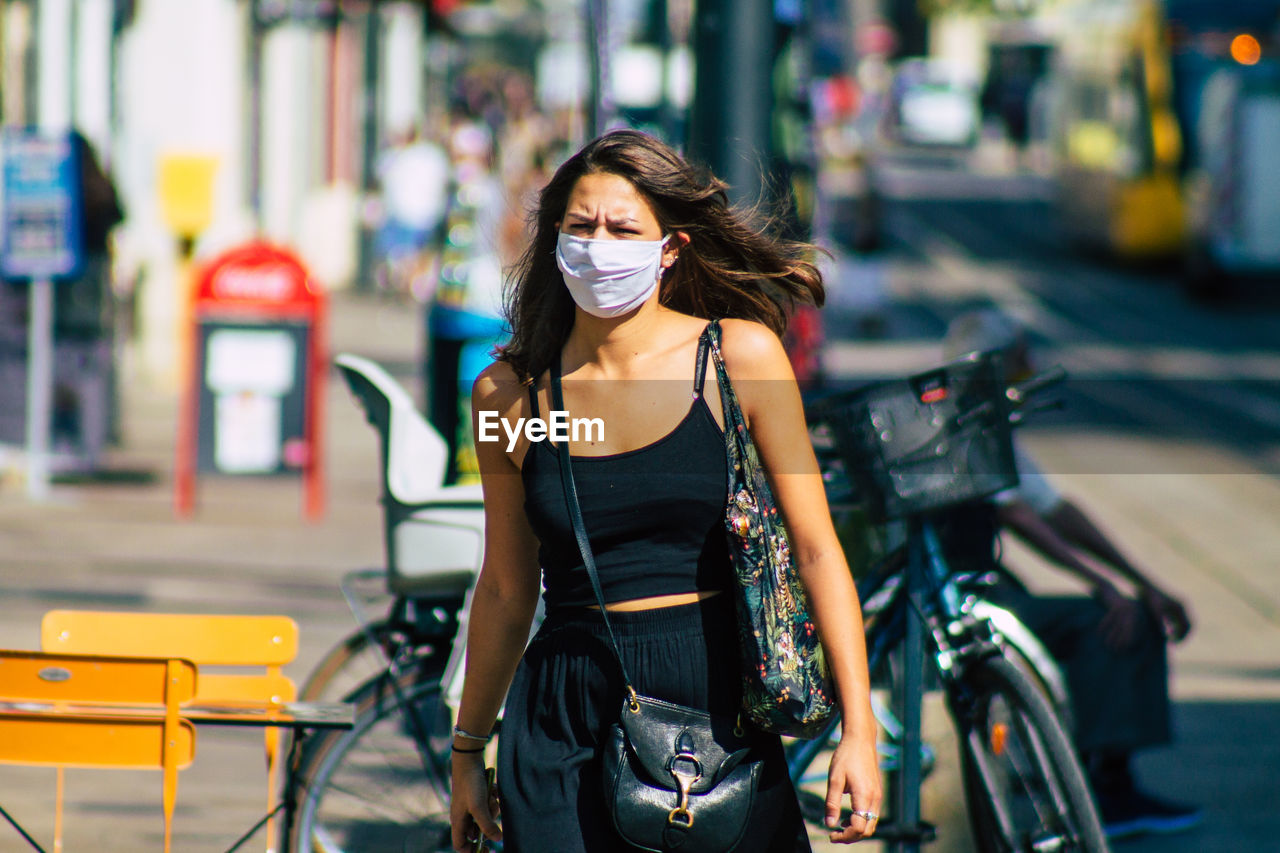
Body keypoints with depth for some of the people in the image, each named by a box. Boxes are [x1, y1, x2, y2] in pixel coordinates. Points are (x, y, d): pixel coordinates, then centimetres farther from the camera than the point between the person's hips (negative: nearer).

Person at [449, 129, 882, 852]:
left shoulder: (740, 356, -3)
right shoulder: (510, 392, 3)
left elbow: (816, 549, -2)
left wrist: (859, 731, -7)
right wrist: (467, 751, 19)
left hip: (717, 706, -1)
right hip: (567, 727, 1)